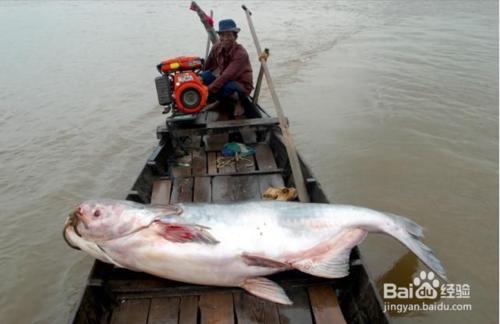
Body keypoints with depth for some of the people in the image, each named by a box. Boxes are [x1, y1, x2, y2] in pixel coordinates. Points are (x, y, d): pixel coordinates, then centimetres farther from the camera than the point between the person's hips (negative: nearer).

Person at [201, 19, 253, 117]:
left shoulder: (241, 53, -27)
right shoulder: (217, 47, -9)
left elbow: (227, 76, -33)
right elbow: (208, 66, 4)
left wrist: (208, 90, -35)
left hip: (242, 85, -6)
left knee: (225, 87, -38)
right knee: (204, 76, -18)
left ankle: (237, 102, -6)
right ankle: (219, 100, 4)